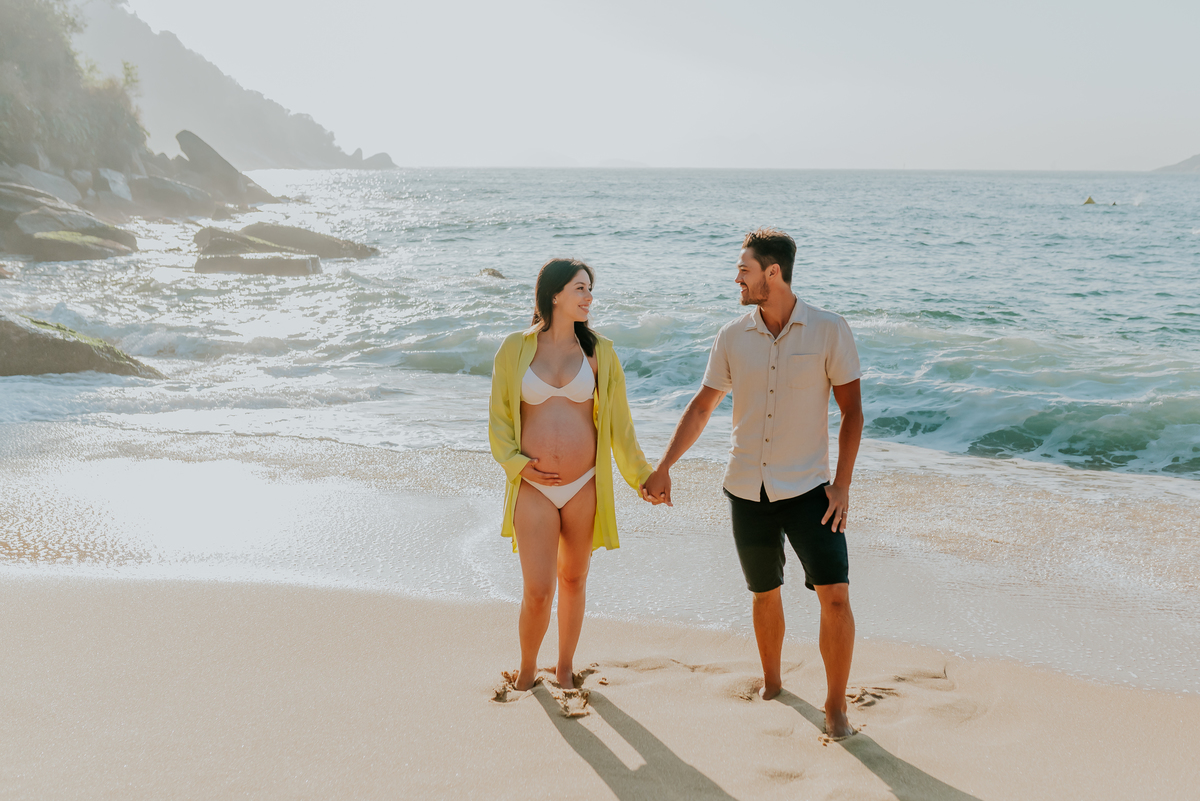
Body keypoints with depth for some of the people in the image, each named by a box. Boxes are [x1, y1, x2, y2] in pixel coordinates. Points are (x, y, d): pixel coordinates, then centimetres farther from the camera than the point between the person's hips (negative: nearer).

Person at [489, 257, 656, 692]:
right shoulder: (515, 349, -1)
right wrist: (518, 463, -9)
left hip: (585, 487, 2)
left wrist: (642, 475, 8)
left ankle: (564, 666, 34)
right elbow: (498, 419, 4)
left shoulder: (598, 351, 2)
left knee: (573, 579, 14)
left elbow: (618, 420, 8)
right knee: (537, 592, -4)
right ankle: (527, 668, 23)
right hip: (533, 488, -2)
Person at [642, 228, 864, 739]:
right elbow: (701, 408, 10)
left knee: (834, 595, -12)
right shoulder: (733, 337, 1)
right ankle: (771, 686, 36)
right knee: (765, 594, 15)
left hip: (808, 487, -3)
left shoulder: (829, 331, -8)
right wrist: (663, 467, 8)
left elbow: (852, 410, -4)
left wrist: (842, 484, -11)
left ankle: (836, 707, 2)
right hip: (747, 490, 3)